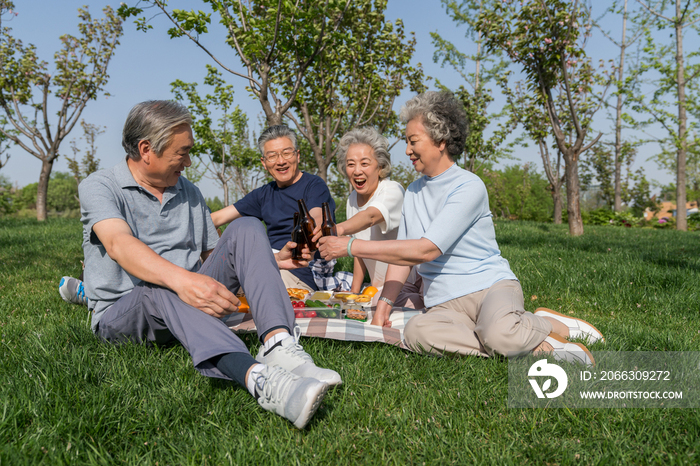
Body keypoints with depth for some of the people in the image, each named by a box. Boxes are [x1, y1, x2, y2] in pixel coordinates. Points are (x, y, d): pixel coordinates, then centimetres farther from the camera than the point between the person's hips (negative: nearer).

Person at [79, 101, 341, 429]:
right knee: (161, 288, -39)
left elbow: (214, 257, 16)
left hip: (190, 304, 5)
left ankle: (279, 344, -36)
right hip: (121, 313, -4)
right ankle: (256, 378, -61)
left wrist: (271, 261, -1)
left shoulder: (190, 193, 15)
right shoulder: (99, 187, -5)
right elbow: (119, 245, -26)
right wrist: (181, 280, -44)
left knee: (245, 229, -14)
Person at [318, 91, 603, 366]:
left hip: (491, 286, -5)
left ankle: (550, 325, -2)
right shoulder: (413, 192, 16)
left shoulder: (468, 187, -10)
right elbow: (403, 254, 15)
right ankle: (539, 346, -18)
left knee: (499, 335, -40)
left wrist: (351, 246, -18)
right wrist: (385, 302, -2)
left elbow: (425, 250, -20)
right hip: (446, 303, 6)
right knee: (417, 332, -32)